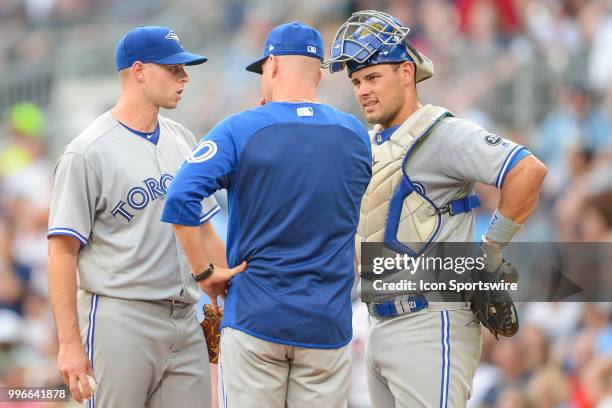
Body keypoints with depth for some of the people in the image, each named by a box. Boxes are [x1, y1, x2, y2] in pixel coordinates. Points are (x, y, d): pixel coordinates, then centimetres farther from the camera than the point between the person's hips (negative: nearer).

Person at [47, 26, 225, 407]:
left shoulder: (182, 139, 13)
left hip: (185, 320, 6)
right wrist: (69, 343, -15)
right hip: (119, 322, -6)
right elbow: (63, 250, -10)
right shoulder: (88, 153, -8)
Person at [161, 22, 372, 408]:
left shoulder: (241, 130, -7)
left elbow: (180, 200, -19)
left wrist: (204, 272, -8)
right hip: (328, 325, 3)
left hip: (255, 319, -2)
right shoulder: (355, 135, 5)